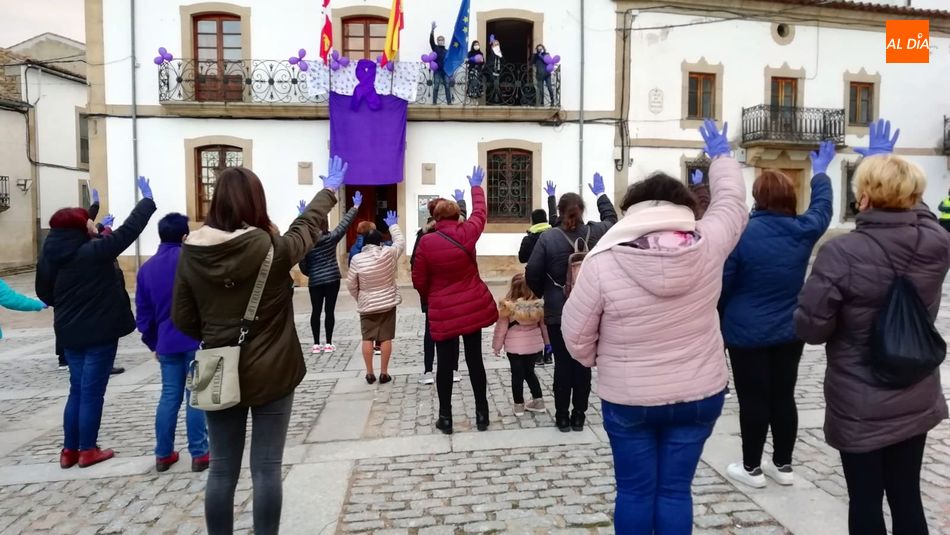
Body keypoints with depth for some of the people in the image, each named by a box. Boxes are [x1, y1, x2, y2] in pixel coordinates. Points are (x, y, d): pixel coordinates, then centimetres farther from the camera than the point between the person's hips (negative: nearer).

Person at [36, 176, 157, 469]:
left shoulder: (50, 256, 1)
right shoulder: (94, 251, -19)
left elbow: (45, 293, 12)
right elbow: (129, 230, -16)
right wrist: (147, 200, -7)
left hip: (69, 333, 7)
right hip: (99, 333, -6)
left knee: (77, 389, 18)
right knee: (92, 392, 4)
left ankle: (69, 449, 23)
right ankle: (87, 450, 14)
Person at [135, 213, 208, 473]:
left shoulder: (147, 268, 7)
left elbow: (143, 313, 11)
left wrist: (153, 343, 19)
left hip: (167, 344, 4)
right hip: (197, 340, -4)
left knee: (169, 396, 12)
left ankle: (163, 454, 18)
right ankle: (199, 454, 5)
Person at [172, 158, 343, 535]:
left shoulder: (192, 253, -6)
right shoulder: (273, 249, -15)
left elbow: (183, 320, 1)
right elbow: (308, 226, 6)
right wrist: (329, 190, 22)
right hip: (271, 374, -3)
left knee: (222, 469, 14)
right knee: (266, 468, 7)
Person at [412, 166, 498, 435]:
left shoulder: (426, 242, -12)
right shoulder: (467, 232, -6)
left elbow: (419, 281, -5)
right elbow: (480, 212, 15)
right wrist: (476, 186, 32)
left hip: (443, 312, -2)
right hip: (473, 307, 2)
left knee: (445, 363, 7)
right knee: (475, 360, 10)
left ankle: (445, 417, 15)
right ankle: (482, 413, 19)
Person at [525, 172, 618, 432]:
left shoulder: (547, 238, -12)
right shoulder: (596, 232, -4)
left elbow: (532, 274, -11)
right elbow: (611, 219, 20)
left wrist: (543, 293, 8)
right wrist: (601, 194, 33)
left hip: (558, 312, -2)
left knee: (562, 364, 6)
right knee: (583, 363, 9)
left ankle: (562, 417, 14)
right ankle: (579, 416, 18)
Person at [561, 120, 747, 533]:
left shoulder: (603, 261, -17)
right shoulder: (707, 246, -10)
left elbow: (576, 334, -10)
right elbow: (731, 202, 11)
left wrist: (598, 361, 11)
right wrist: (721, 157, 28)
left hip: (628, 400, -2)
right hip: (700, 395, 3)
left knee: (635, 491, 13)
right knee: (675, 490, 13)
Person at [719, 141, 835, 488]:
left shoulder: (742, 234, -16)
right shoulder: (803, 230, -4)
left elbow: (722, 284, -11)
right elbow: (823, 206, 20)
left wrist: (716, 317, 6)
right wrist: (820, 172, 36)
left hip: (747, 333, -5)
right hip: (790, 331, 5)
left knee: (753, 400, 4)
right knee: (783, 397, 14)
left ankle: (752, 469, 17)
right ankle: (783, 465, 26)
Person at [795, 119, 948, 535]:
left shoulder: (841, 253, -23)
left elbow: (810, 328, -18)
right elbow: (916, 211, 18)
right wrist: (886, 162, 26)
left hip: (860, 408, -5)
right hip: (917, 402, 5)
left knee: (865, 502, 11)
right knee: (906, 497, 19)